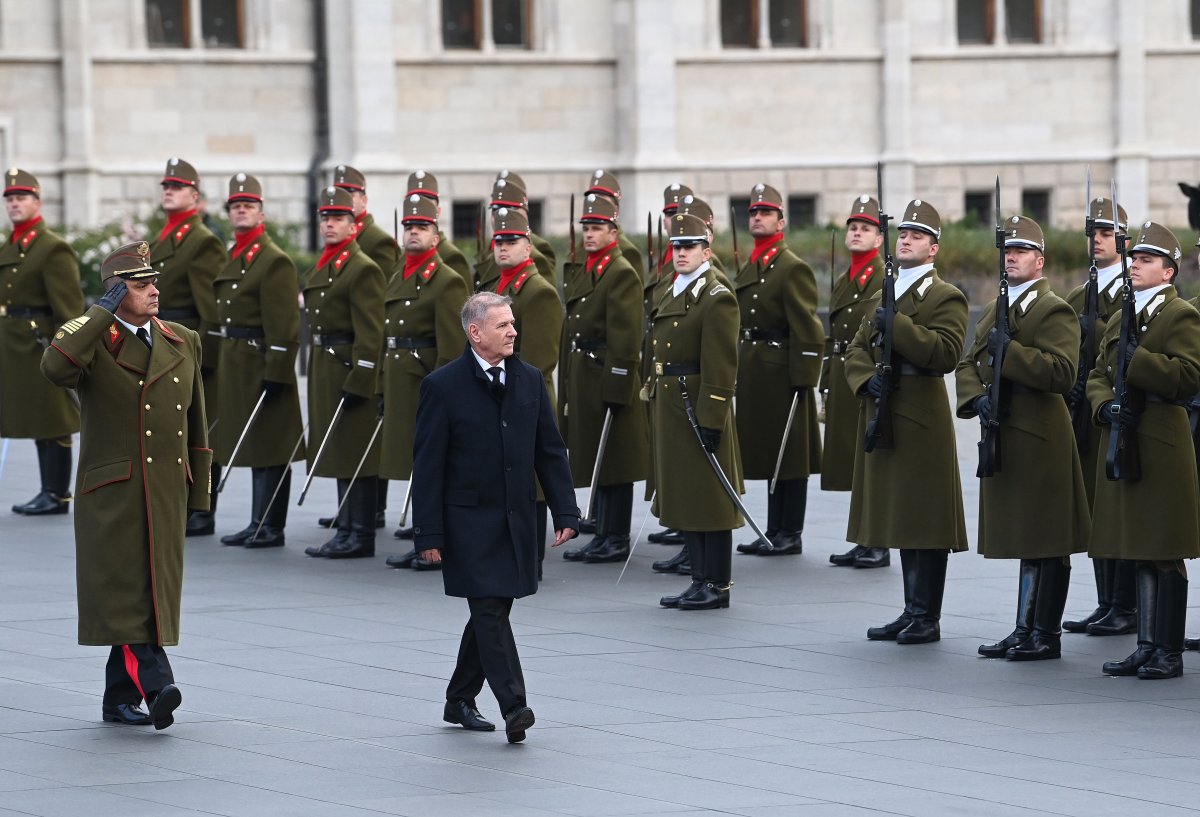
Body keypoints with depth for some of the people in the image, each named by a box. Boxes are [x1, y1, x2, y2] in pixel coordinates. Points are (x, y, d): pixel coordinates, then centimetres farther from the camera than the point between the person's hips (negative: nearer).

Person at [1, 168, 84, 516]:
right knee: (39, 422, 12)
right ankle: (48, 491, 17)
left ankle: (57, 495, 0)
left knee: (52, 424, -4)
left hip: (42, 346, -9)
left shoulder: (53, 249, -10)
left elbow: (69, 306, -15)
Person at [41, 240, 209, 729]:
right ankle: (156, 687, -20)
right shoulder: (95, 340, -3)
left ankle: (121, 699, 15)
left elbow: (196, 422, 19)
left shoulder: (182, 343, 13)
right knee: (126, 591, -12)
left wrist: (199, 488, 16)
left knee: (155, 593, 6)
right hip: (112, 489, -5)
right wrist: (103, 313, -19)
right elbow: (55, 368, -27)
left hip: (167, 492, 5)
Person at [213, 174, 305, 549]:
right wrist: (222, 361, 18)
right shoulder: (232, 258, 16)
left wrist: (277, 373, -20)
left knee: (270, 447, -4)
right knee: (253, 447, 12)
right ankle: (259, 524, 17)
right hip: (235, 363, 9)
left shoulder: (274, 260, -11)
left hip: (261, 363, -9)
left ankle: (271, 528, -1)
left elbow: (284, 325, -16)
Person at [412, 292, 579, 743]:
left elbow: (550, 450, 11)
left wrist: (565, 512, 2)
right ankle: (513, 706, -16)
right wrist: (429, 533, -11)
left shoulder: (529, 380, 7)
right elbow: (427, 464, -7)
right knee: (489, 608, -12)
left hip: (516, 520, 5)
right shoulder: (443, 385, -8)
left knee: (493, 609, 10)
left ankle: (460, 701, 24)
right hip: (469, 520, -5)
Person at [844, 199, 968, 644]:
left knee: (924, 521, -5)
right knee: (900, 519, 11)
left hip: (921, 419, -7)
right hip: (882, 415, 8)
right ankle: (912, 612, 16)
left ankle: (926, 617, -2)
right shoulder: (881, 298, 20)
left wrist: (897, 326, -22)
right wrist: (866, 378, -5)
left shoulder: (946, 297, -4)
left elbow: (946, 352, -18)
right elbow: (857, 349, 15)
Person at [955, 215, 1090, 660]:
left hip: (1040, 440, -8)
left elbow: (1061, 372, -19)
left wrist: (1009, 350, -22)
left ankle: (1046, 635, 0)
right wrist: (978, 398, -4)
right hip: (1004, 438, 8)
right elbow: (967, 365, 16)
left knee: (1047, 544, -4)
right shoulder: (992, 312, 19)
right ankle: (1024, 631, 18)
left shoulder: (1055, 311, -8)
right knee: (1024, 541, 13)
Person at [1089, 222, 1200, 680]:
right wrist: (1107, 406, -4)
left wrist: (1137, 360, -19)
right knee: (1141, 554, 10)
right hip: (1122, 440, 8)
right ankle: (1147, 647, 15)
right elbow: (1098, 376, 16)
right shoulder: (1121, 319, 19)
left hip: (1162, 447, -8)